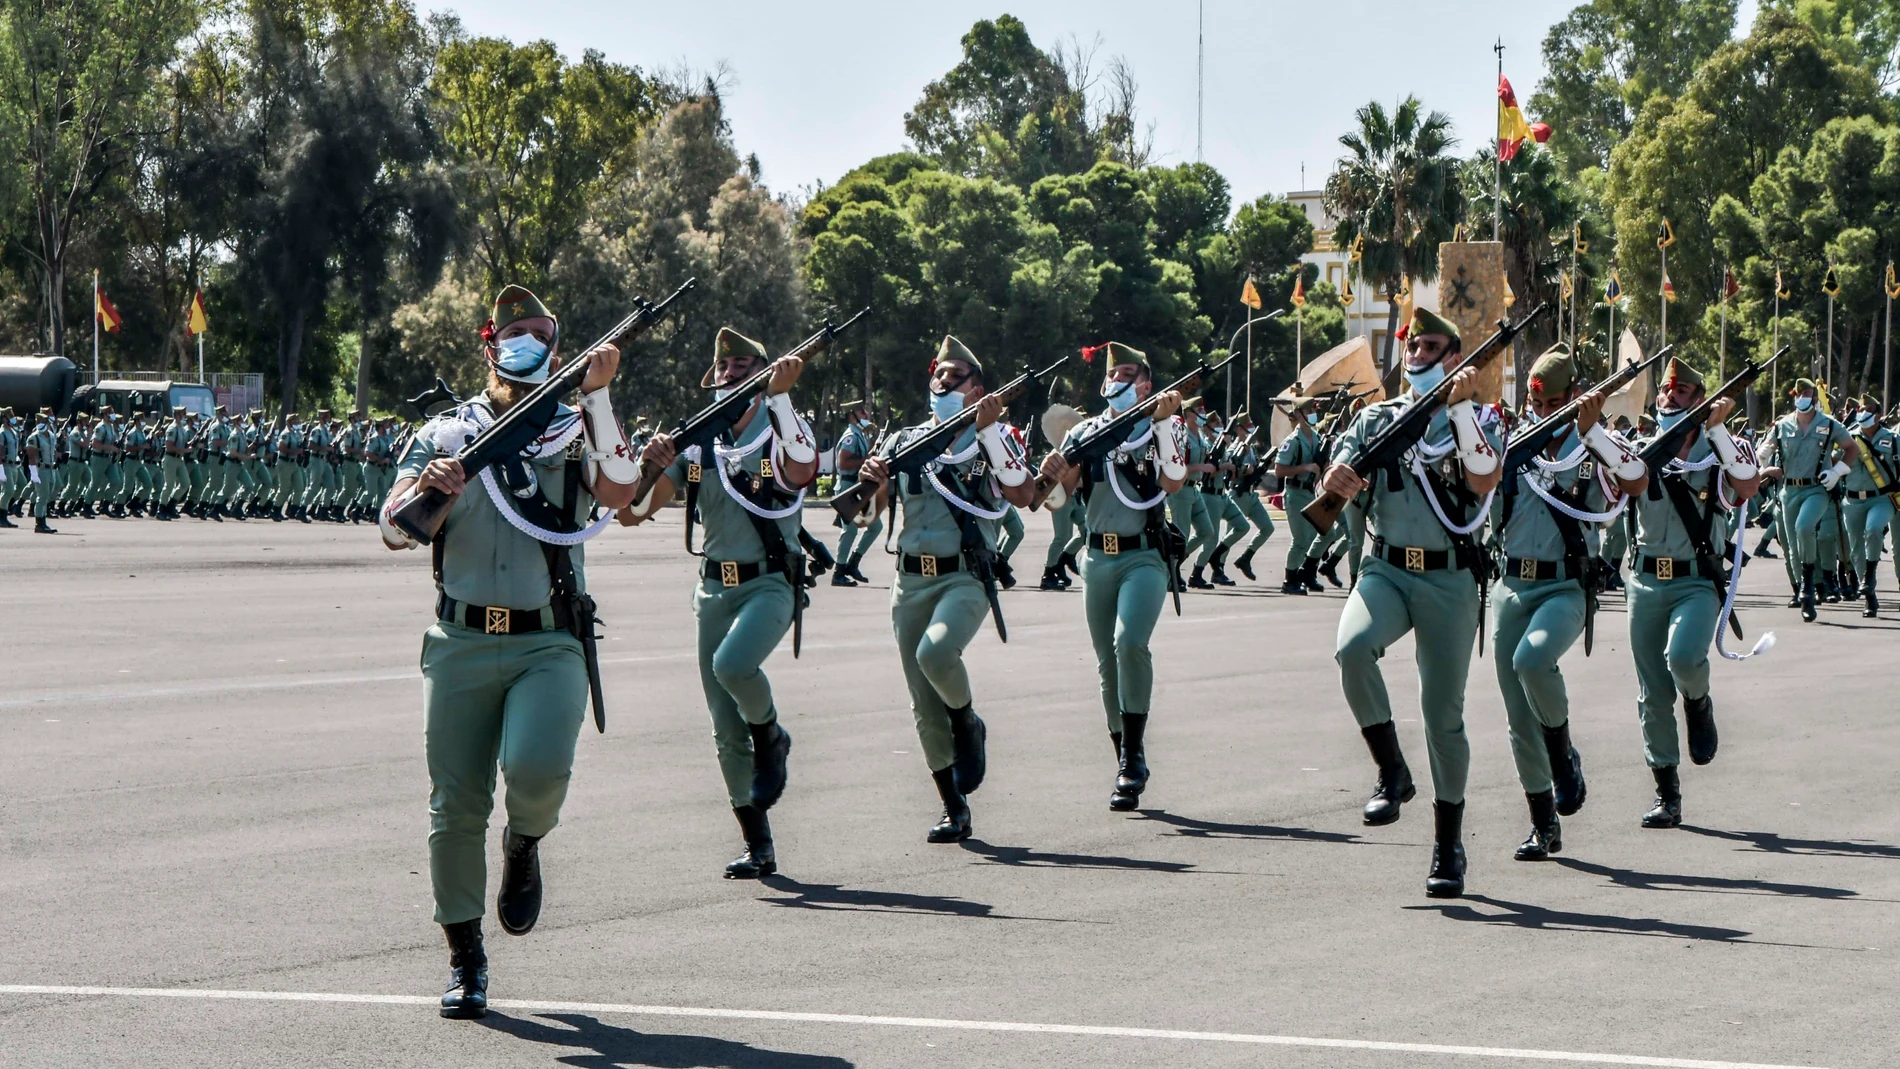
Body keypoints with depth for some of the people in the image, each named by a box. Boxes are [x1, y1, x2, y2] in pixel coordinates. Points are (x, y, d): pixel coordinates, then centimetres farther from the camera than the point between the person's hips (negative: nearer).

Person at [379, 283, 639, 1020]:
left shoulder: (574, 431, 9)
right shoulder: (445, 433, 11)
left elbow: (619, 491, -12)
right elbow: (392, 531, 3)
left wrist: (596, 396, -19)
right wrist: (428, 487, -17)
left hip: (549, 645, -1)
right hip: (461, 645, 2)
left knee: (538, 768, -25)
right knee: (455, 806, 1)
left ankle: (524, 846, 9)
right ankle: (465, 959, 16)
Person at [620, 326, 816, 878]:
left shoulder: (783, 435, -3)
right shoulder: (695, 445, 8)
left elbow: (802, 472, -30)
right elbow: (632, 514, 3)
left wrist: (779, 396, -35)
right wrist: (650, 465, -16)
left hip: (769, 585, -5)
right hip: (714, 589, 5)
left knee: (733, 664, -34)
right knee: (726, 730, 3)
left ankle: (771, 738, -3)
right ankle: (758, 846, 14)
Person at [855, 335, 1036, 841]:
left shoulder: (991, 439, 3)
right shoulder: (905, 441, 14)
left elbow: (1023, 495, -14)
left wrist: (991, 430, -20)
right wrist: (869, 480, -13)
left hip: (966, 576, -4)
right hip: (911, 582, 4)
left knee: (935, 653, -32)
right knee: (925, 708, 3)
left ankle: (969, 727, -2)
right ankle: (953, 810, 15)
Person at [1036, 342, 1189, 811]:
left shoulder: (1164, 429, 1)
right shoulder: (1084, 433, 10)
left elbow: (1173, 482, -16)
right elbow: (1058, 498, 7)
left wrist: (1163, 422, -23)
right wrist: (1053, 476, -15)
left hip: (1145, 557, -5)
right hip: (1098, 558, 5)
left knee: (1130, 643, -25)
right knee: (1108, 662, 7)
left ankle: (1133, 757, -20)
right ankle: (1127, 762, 19)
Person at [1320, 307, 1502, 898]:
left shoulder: (1476, 422, 6)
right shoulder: (1375, 417, 13)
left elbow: (1484, 480, -13)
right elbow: (1336, 483, 4)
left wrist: (1462, 407, -20)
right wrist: (1336, 480, -20)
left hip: (1449, 580, -1)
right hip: (1386, 569, 1)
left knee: (1443, 714, 0)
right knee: (1352, 647, -31)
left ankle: (1448, 845, 13)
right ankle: (1391, 772, -13)